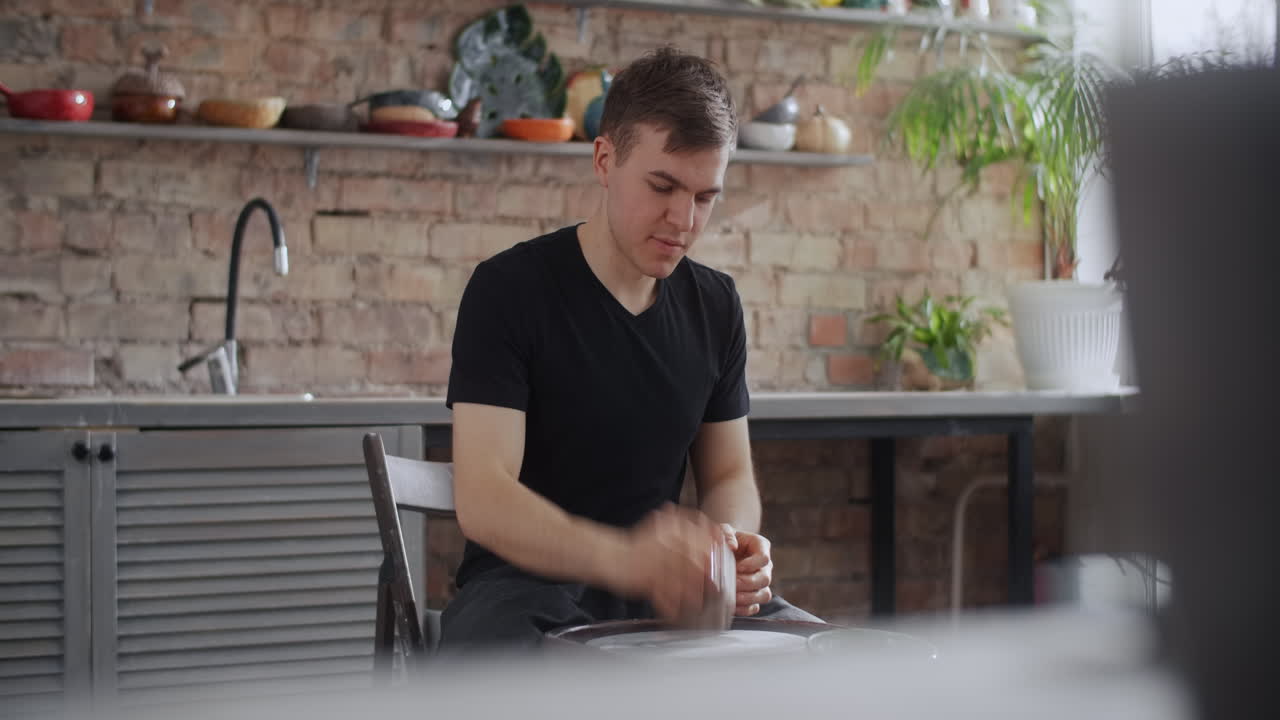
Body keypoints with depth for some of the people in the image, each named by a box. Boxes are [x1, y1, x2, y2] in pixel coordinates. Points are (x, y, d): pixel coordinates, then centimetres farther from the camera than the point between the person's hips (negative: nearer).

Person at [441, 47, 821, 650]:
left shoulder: (713, 306, 7)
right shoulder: (509, 289, -12)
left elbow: (728, 474, 14)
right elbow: (481, 497, -22)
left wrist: (732, 541, -12)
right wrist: (618, 555, -40)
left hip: (667, 597, 6)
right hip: (527, 584, -6)